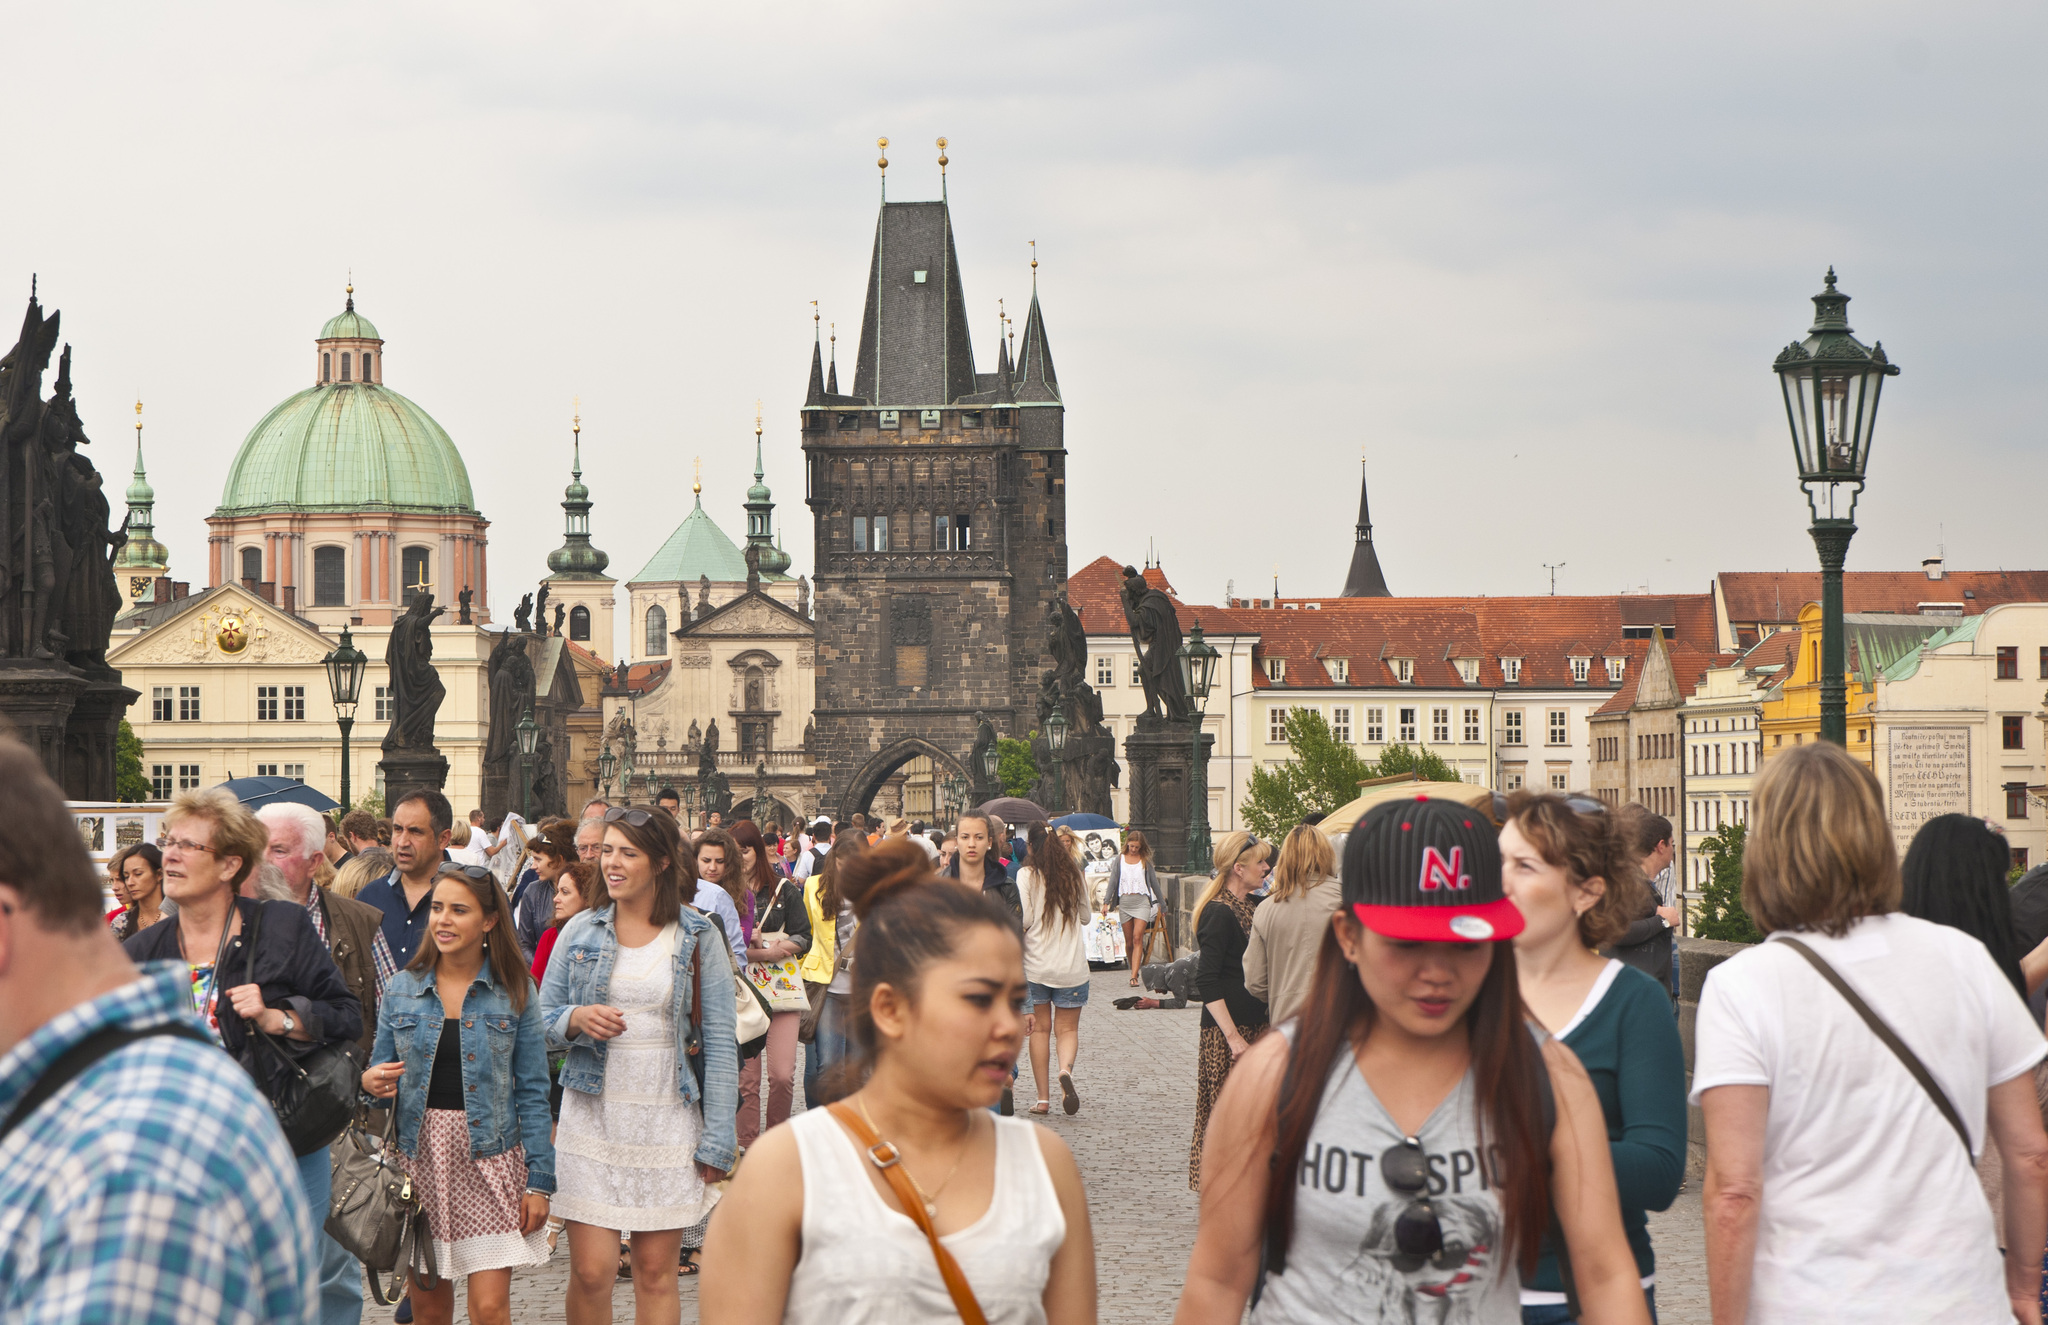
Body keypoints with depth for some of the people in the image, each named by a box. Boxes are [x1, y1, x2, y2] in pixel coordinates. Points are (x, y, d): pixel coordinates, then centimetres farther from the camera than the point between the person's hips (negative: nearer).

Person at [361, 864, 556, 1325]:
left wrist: (539, 1181, -4)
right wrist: (369, 1081, -11)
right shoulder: (404, 988, 6)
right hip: (420, 1154, 2)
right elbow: (382, 1072, 14)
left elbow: (532, 1092, 1)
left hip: (490, 1159, -2)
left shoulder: (515, 992, 1)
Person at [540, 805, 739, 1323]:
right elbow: (542, 1023, 11)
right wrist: (575, 1020, -13)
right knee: (590, 1272, -4)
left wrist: (716, 1140, -6)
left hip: (668, 1122, -1)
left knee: (656, 1274, 2)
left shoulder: (698, 939, 1)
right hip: (592, 1120, 1)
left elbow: (720, 1043, 0)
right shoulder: (580, 932, 6)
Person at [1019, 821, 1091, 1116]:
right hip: (1072, 965, 2)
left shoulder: (1026, 875, -8)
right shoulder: (1075, 875, 2)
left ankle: (1043, 1098, 6)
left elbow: (1023, 920, -12)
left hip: (1036, 963, -2)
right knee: (1068, 1028, 8)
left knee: (1040, 1028, 8)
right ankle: (1066, 1070, -22)